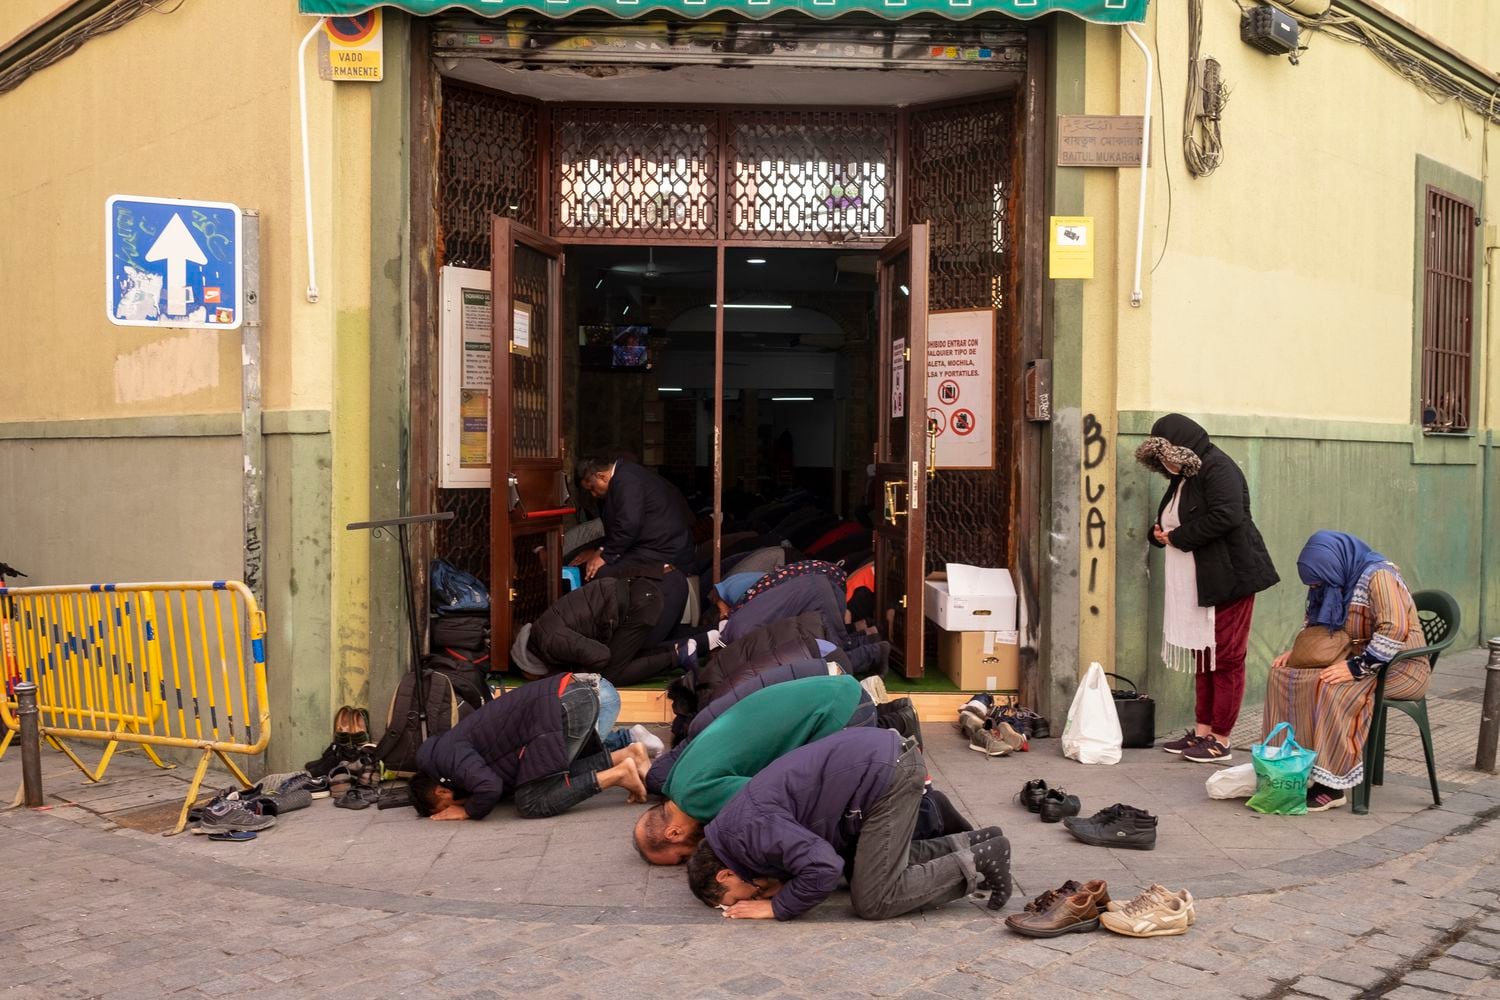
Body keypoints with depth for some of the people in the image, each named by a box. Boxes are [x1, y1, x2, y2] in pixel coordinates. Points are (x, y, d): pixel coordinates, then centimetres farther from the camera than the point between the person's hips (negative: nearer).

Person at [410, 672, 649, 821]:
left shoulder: (446, 756, -4)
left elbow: (489, 788, -20)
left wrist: (468, 811, 0)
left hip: (564, 705, -10)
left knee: (532, 804, -6)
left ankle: (617, 774, -9)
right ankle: (628, 755, 10)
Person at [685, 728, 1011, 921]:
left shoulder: (750, 831, -13)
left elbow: (824, 869, -22)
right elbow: (819, 854, 23)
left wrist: (777, 907, -7)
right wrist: (773, 884, 8)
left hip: (888, 773, -10)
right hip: (880, 755, 10)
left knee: (873, 901, -3)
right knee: (864, 866, 21)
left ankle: (978, 864, 3)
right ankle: (967, 845, 19)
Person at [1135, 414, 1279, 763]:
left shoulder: (1217, 469, -14)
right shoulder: (1183, 476, 15)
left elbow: (1226, 515, -27)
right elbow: (1176, 523, 27)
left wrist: (1178, 537, -17)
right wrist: (1160, 533, 4)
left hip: (1229, 577, -10)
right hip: (1196, 583, 10)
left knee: (1226, 658, -2)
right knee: (1203, 656, 13)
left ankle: (1221, 740, 4)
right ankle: (1202, 731, 21)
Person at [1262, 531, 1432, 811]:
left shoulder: (1379, 576, -19)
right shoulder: (1339, 581, 7)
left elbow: (1394, 632, -29)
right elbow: (1314, 623, 21)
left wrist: (1355, 668, -30)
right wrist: (1294, 652, 6)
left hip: (1396, 666, -8)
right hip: (1355, 656, 8)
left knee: (1334, 690, -33)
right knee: (1285, 676, -8)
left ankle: (1332, 785, -26)